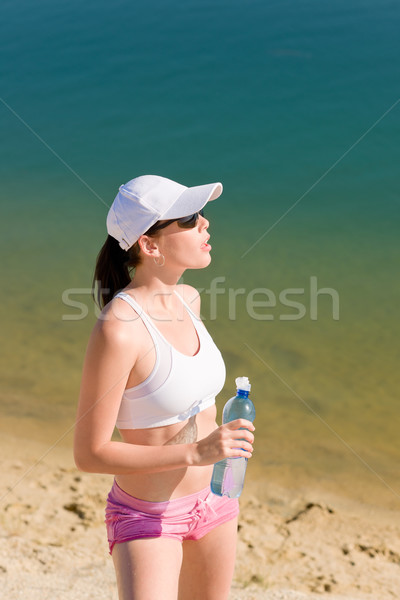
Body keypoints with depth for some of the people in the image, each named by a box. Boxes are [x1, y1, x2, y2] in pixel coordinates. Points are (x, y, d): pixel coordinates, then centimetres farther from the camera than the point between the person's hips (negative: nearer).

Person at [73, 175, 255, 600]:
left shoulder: (187, 299, -3)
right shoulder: (116, 330, -27)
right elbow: (89, 454, -23)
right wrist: (195, 453, -27)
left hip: (212, 502, 7)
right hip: (148, 520, -7)